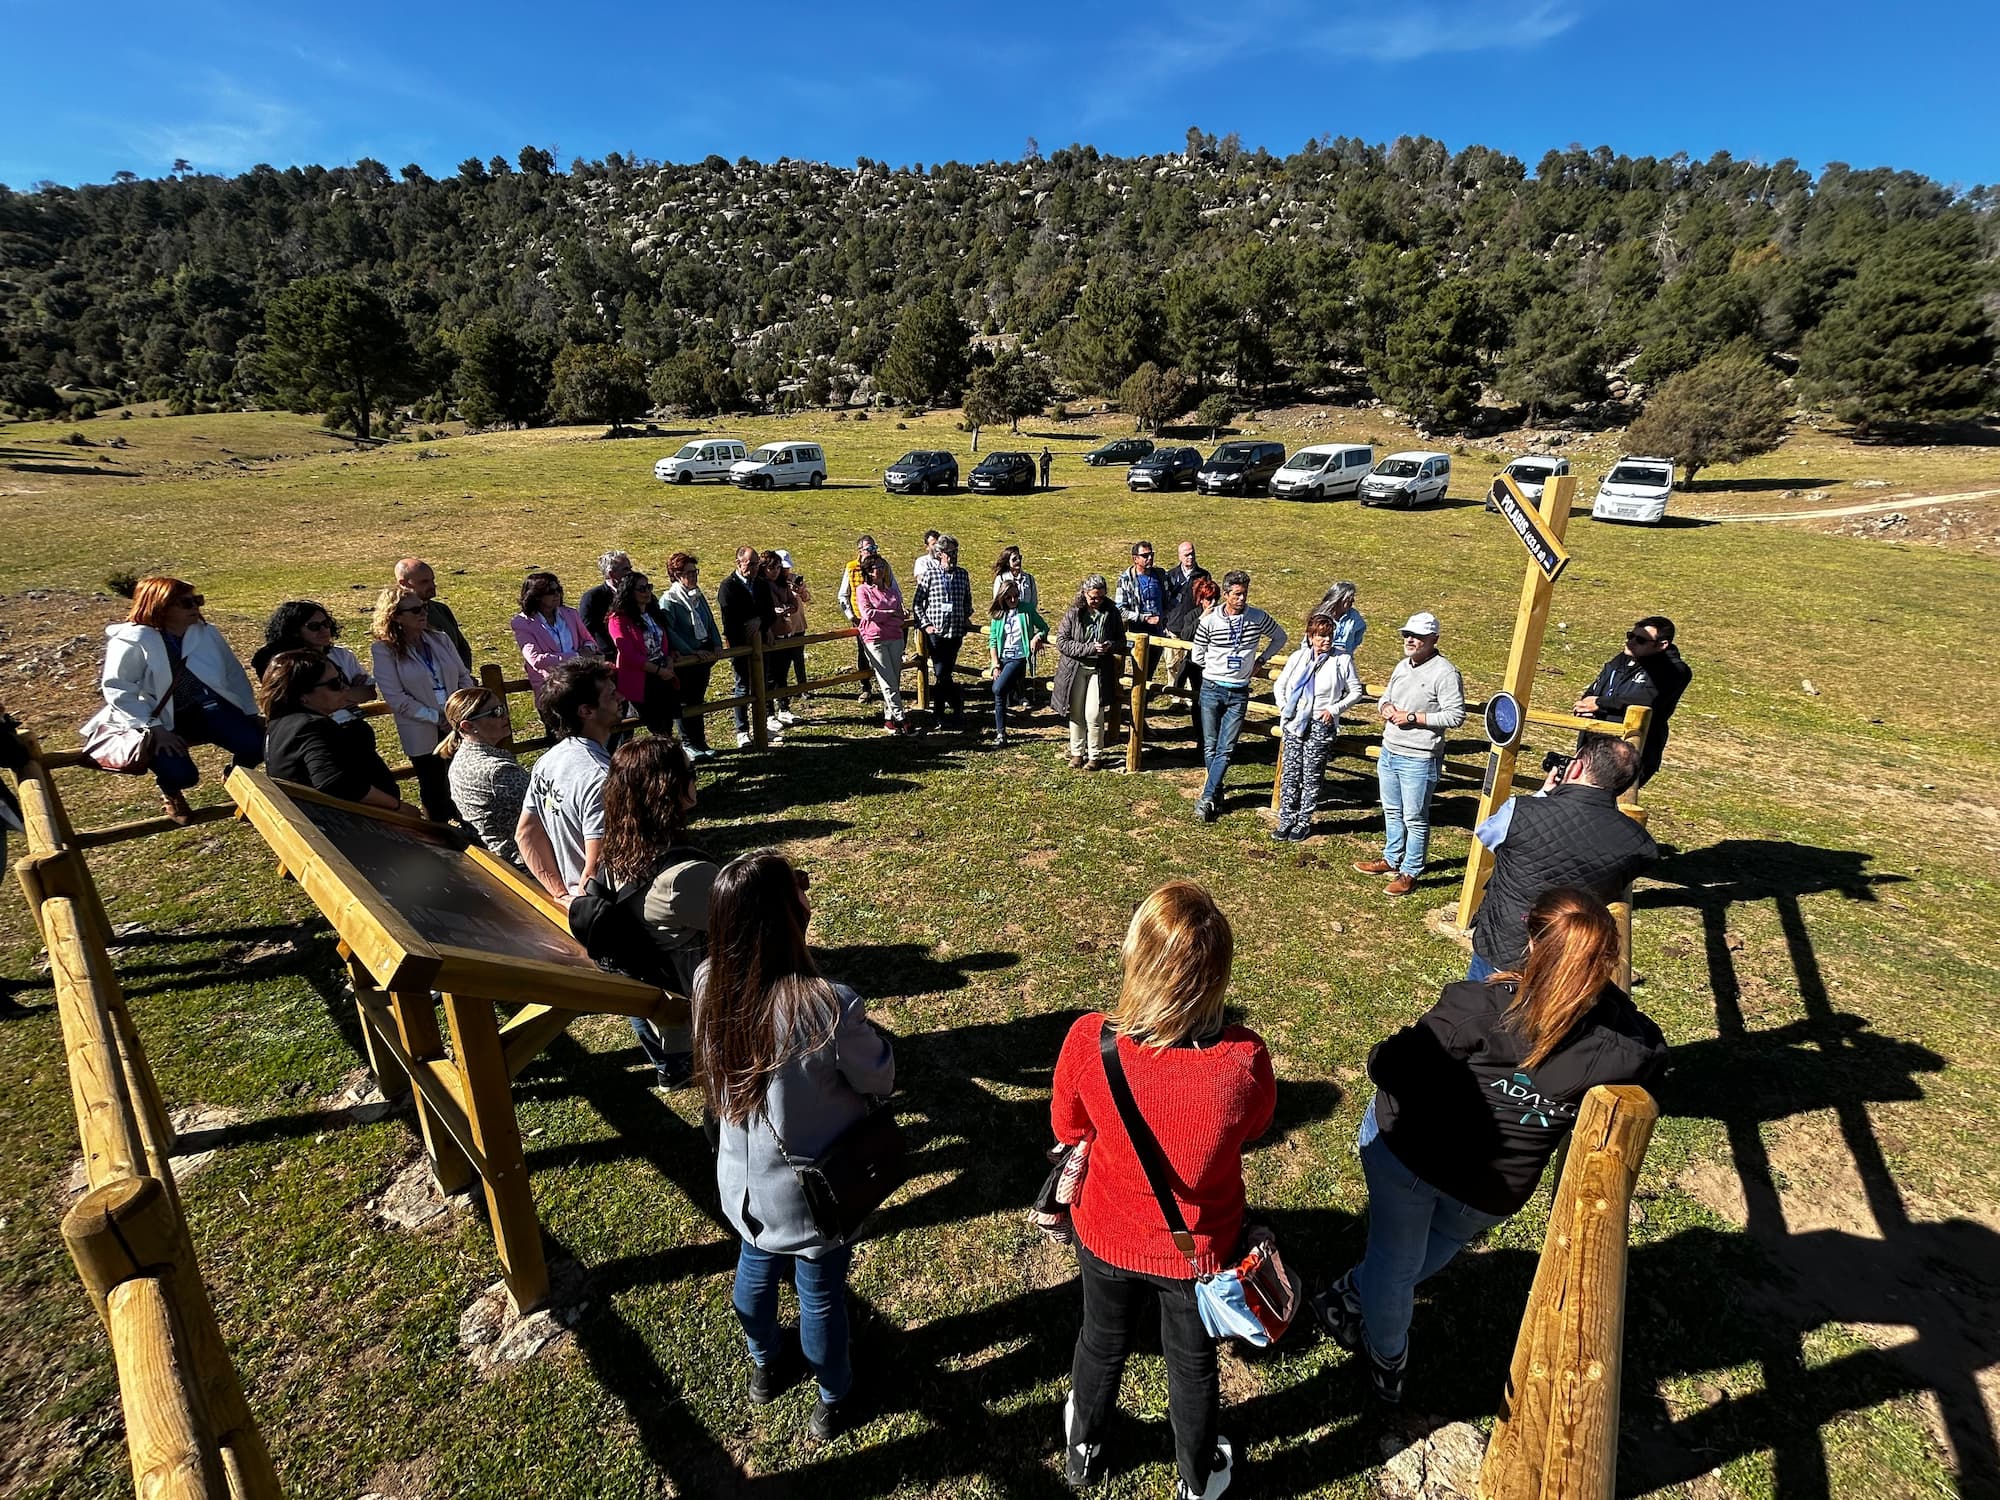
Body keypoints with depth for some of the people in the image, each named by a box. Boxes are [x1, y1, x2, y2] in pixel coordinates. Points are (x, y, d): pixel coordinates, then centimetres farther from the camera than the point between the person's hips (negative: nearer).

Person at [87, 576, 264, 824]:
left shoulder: (207, 633, 5)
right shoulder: (131, 641, -10)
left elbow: (234, 674, 12)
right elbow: (118, 690, -13)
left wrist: (251, 713, 8)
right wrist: (155, 729, -21)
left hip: (211, 707, 4)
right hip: (162, 718, -3)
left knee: (256, 746, -22)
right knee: (180, 774, -25)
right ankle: (171, 793, 18)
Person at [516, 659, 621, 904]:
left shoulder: (548, 760, 1)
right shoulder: (601, 778, -26)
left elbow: (525, 833, 10)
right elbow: (595, 871, -27)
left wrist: (562, 894, 10)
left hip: (574, 896, 9)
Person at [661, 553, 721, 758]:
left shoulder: (698, 596, 11)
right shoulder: (669, 600, -12)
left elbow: (710, 623, 17)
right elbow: (669, 631, -20)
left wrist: (717, 644, 2)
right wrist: (691, 651, -21)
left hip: (704, 656, 7)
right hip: (684, 661, -7)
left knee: (698, 701, 15)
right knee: (686, 704, 4)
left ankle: (700, 742, 23)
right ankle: (689, 745, 14)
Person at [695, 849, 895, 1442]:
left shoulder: (708, 985, -21)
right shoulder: (829, 1008, -37)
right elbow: (881, 1080, -19)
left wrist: (783, 900, -6)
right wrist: (869, 1037, -2)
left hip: (744, 1184, 5)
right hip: (814, 1193, -4)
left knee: (755, 1273, 32)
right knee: (821, 1296, 23)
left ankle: (766, 1366, 62)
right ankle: (833, 1399, 52)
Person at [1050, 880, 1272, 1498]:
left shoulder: (1089, 1042, -33)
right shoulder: (1244, 1060, -34)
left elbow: (1068, 1128, -11)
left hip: (1107, 1236, 1)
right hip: (1200, 1250, 0)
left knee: (1102, 1344, 31)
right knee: (1192, 1365, 30)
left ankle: (1082, 1449, 61)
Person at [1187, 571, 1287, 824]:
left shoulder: (1258, 618, -3)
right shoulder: (1209, 621, -6)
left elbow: (1280, 637, 15)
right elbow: (1197, 655, 5)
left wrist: (1261, 661, 8)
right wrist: (1218, 668, 4)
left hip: (1239, 693, 0)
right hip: (1211, 689, 0)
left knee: (1226, 749, -6)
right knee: (1210, 747, 5)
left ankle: (1207, 798, -3)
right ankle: (1217, 795, 19)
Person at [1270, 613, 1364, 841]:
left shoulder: (1342, 660, -2)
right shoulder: (1297, 657, 6)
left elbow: (1355, 692, 4)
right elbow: (1279, 686, 15)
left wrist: (1334, 709, -8)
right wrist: (1284, 708, 1)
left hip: (1320, 726, -3)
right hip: (1294, 724, 3)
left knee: (1312, 776, 4)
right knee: (1290, 773, 5)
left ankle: (1304, 823, 14)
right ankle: (1286, 820, 14)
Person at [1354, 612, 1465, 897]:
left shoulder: (1445, 673, -15)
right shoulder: (1403, 666, 9)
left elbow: (1455, 716, -19)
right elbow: (1386, 696, 21)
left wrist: (1413, 717, -20)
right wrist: (1387, 708, -2)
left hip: (1419, 760, -8)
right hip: (1389, 752, 8)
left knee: (1415, 819, 3)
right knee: (1392, 812, 21)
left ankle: (1410, 873, 14)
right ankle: (1392, 860, 36)